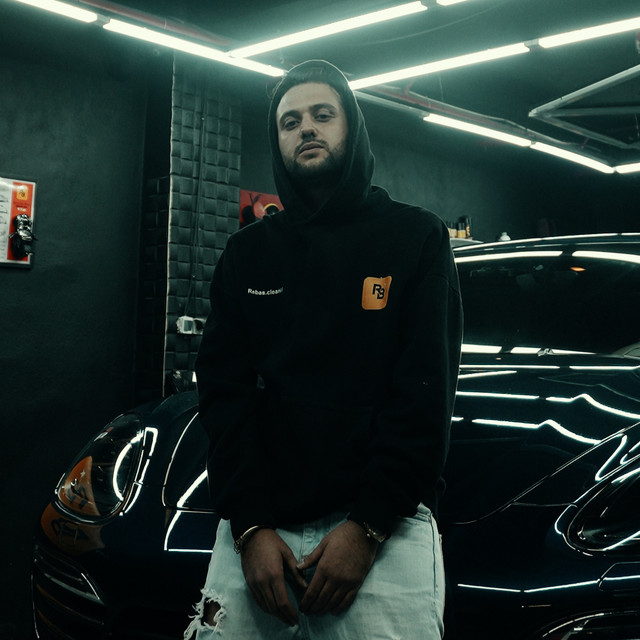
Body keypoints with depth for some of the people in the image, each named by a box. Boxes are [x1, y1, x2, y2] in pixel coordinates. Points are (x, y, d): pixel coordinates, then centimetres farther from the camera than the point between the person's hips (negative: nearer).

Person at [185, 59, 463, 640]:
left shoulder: (416, 237, 2)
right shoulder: (247, 252, 11)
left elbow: (427, 392, -6)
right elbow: (224, 391, 4)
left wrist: (367, 527, -13)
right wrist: (250, 526, -7)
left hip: (383, 527, -2)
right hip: (257, 527, 3)